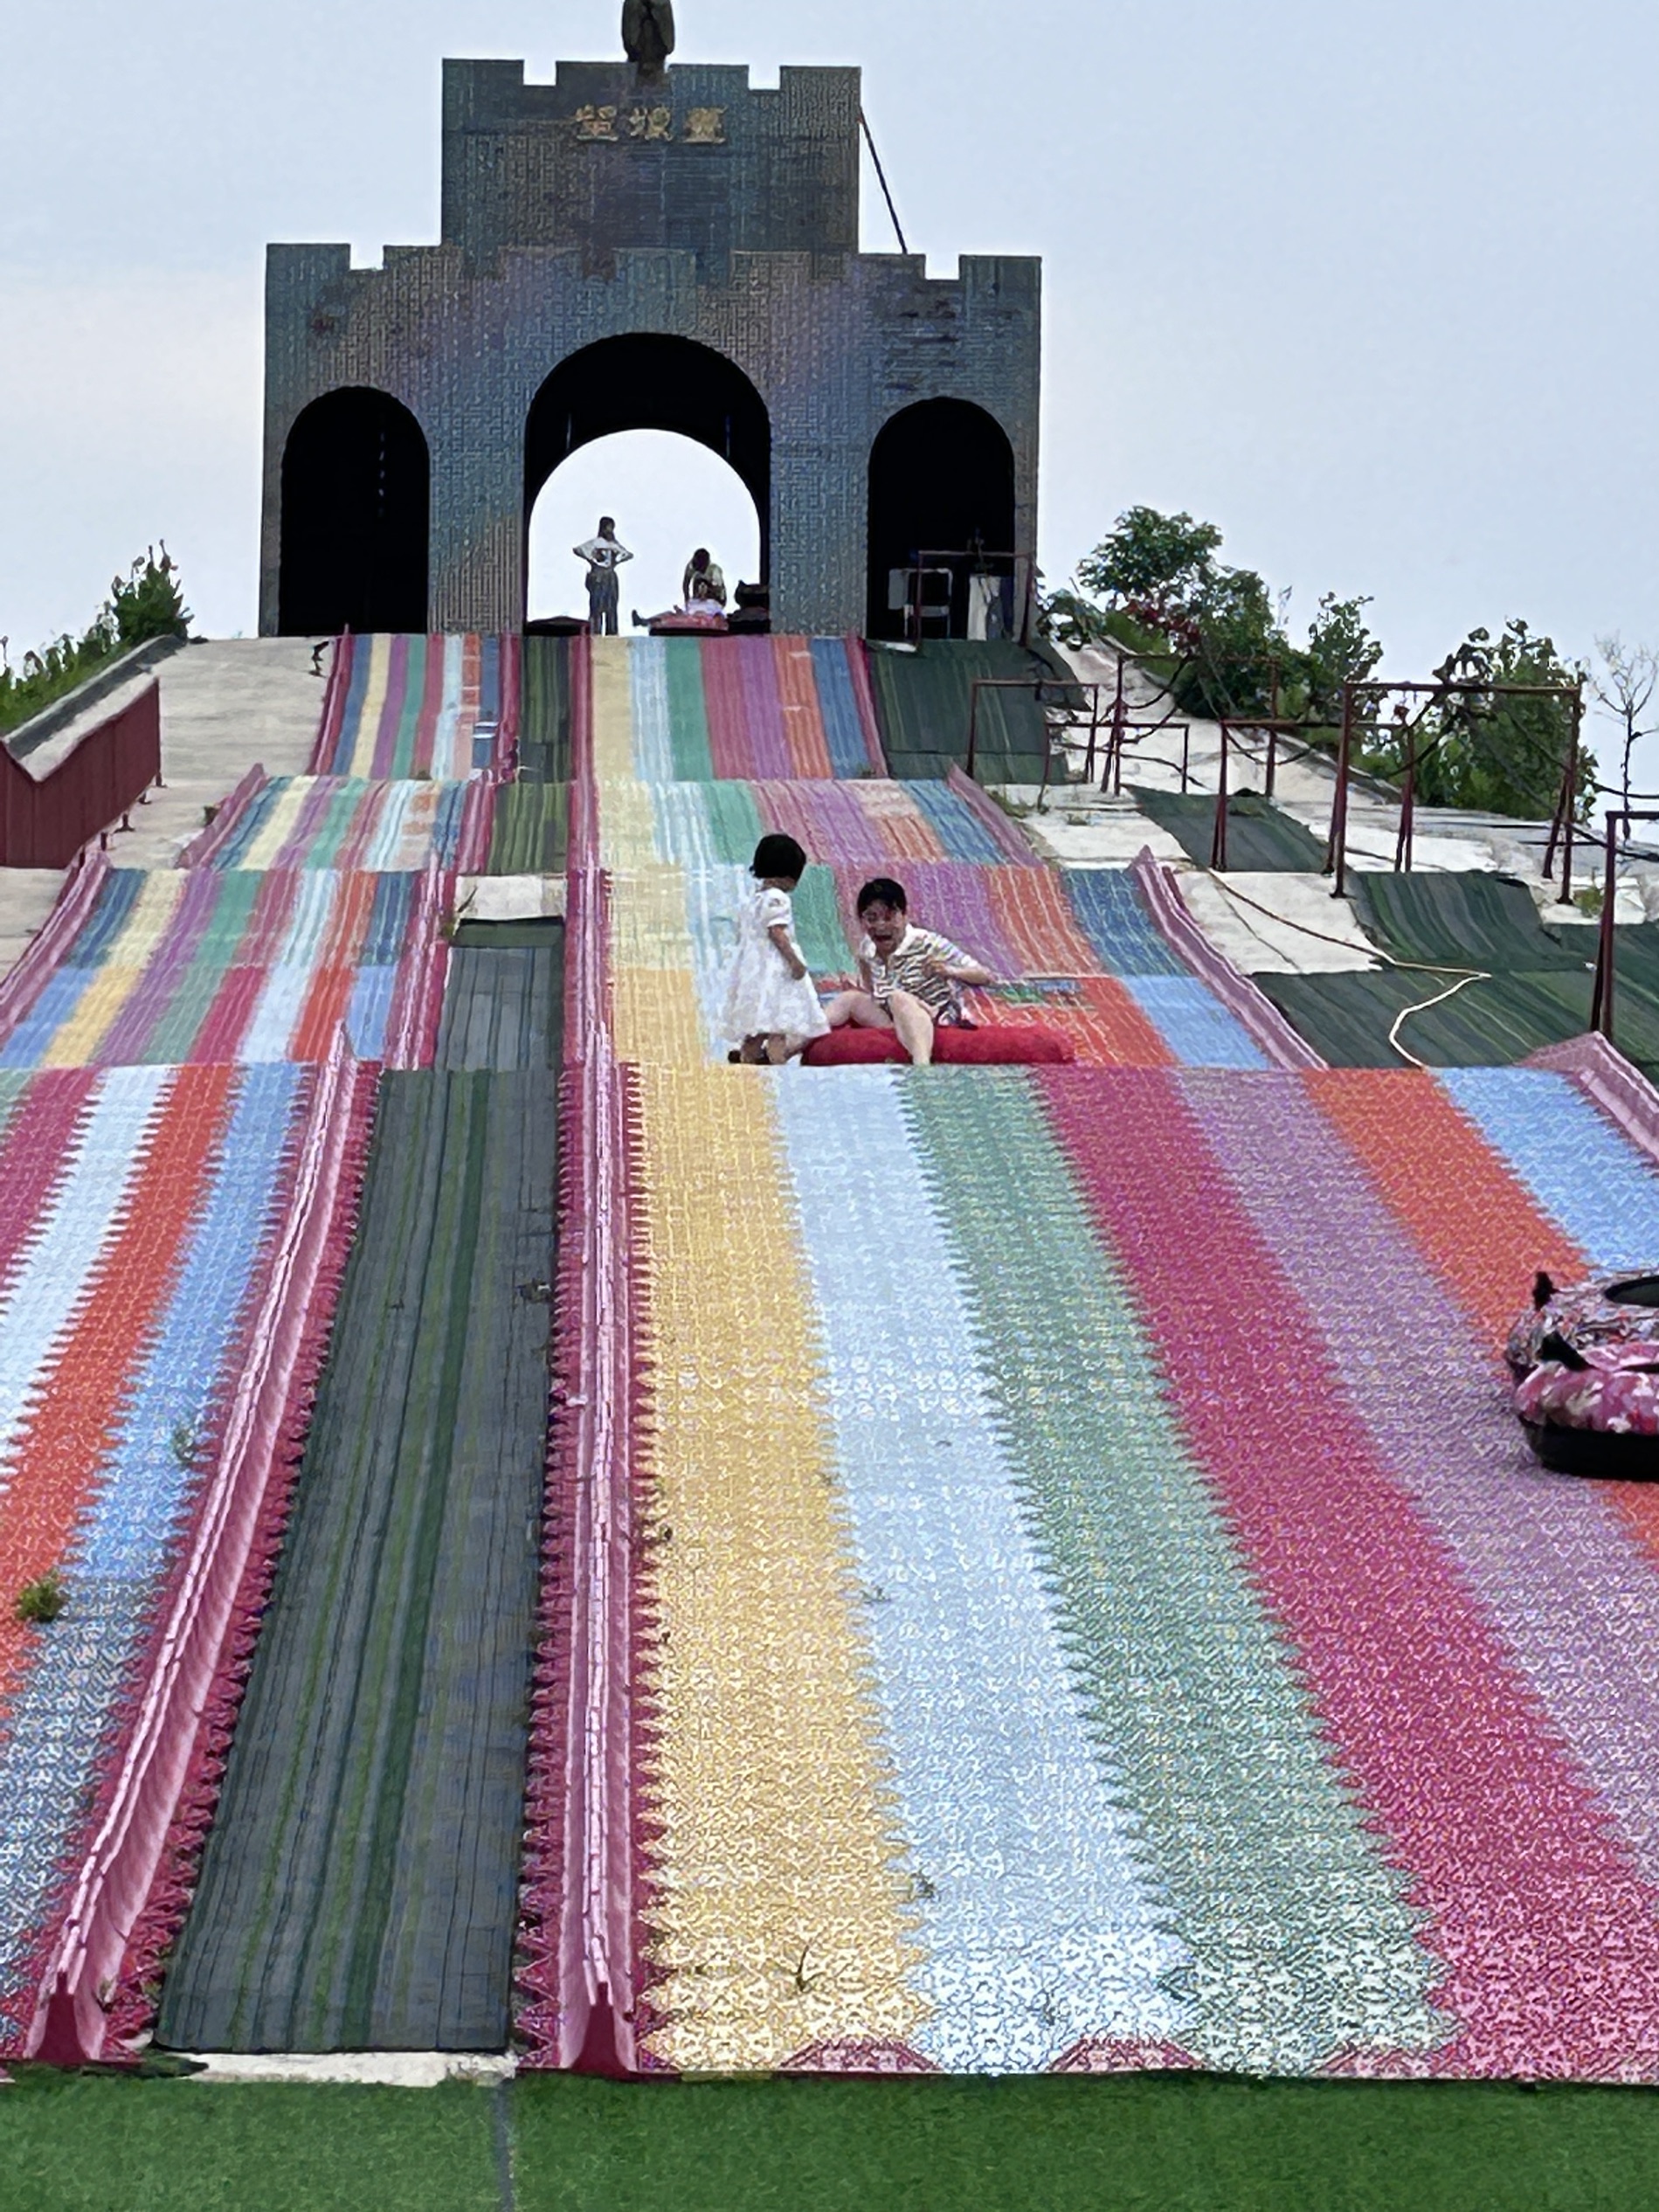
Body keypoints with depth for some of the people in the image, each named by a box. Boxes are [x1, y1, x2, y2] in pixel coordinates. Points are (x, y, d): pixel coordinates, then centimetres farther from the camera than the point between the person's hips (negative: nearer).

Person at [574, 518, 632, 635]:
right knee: (597, 605, -9)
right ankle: (596, 633, -11)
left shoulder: (614, 544, 13)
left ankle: (611, 632, 6)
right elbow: (577, 550, -10)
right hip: (598, 576, -5)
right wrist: (590, 560, -12)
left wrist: (617, 562, 4)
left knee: (611, 607, 3)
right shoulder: (595, 542, -2)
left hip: (611, 576, 5)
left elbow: (629, 555, 19)